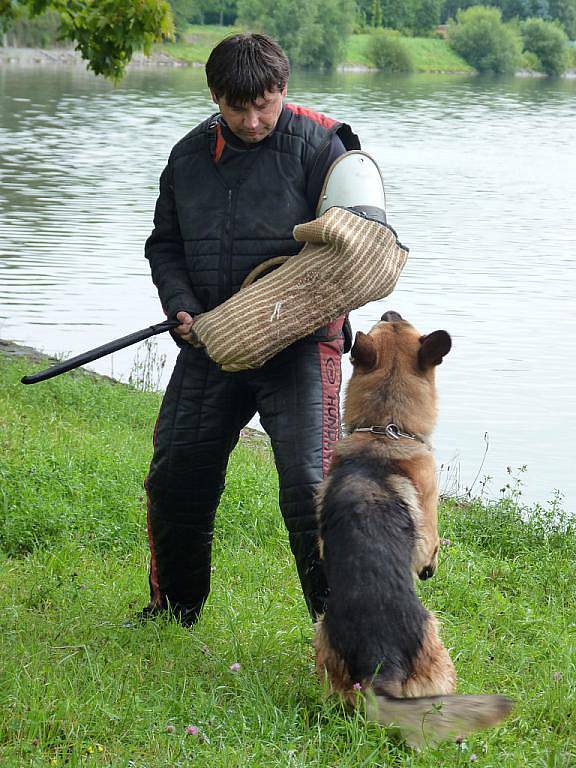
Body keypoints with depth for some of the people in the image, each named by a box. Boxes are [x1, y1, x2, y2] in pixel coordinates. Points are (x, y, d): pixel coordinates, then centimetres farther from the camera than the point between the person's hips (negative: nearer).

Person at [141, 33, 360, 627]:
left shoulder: (318, 145, -7)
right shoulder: (190, 155, 8)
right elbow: (165, 244, 14)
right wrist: (182, 309, -3)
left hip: (299, 343, -5)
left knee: (309, 483, -15)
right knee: (175, 476, 11)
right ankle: (174, 606, 33)